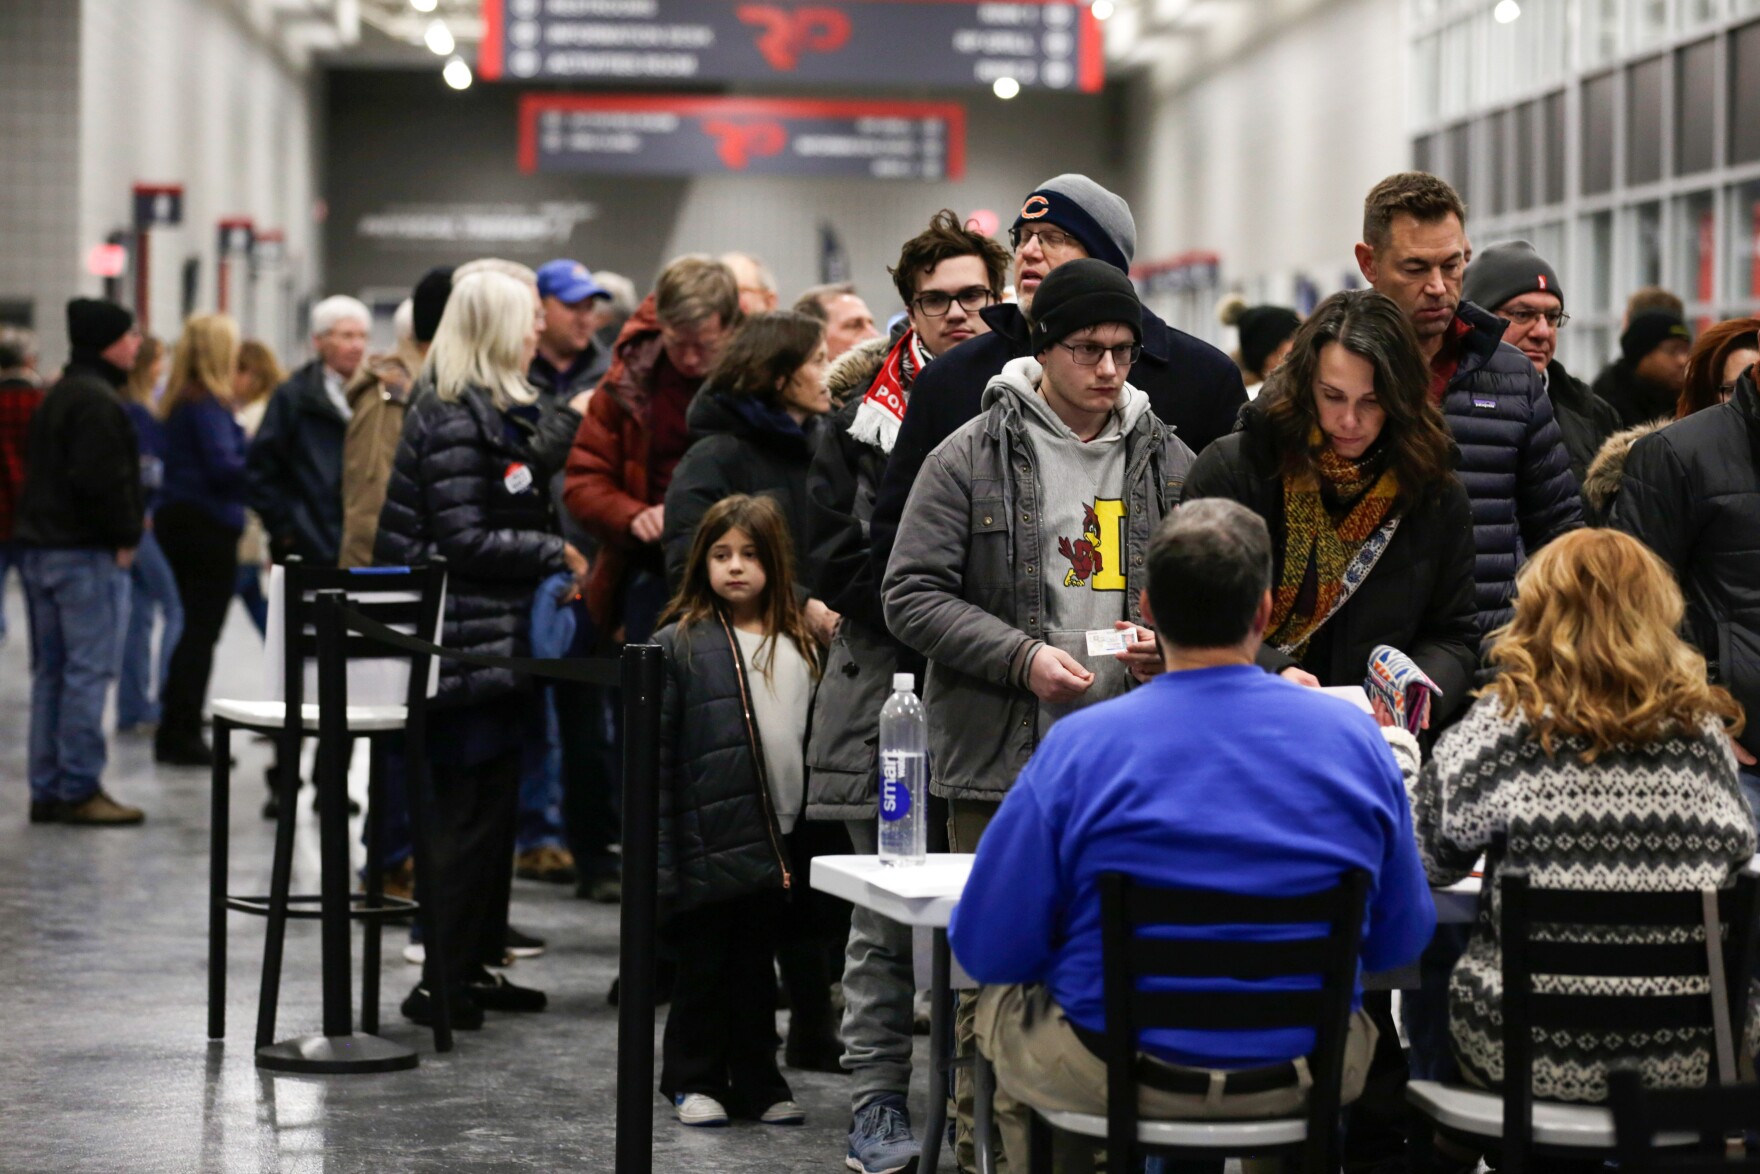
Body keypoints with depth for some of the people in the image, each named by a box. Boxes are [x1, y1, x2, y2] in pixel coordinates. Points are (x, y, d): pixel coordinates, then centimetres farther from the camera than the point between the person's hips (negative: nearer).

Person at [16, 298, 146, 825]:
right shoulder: (97, 401, -15)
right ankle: (80, 790, -6)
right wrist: (124, 536, -11)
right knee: (89, 671, -7)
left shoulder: (57, 397, 17)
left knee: (51, 672, 12)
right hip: (86, 554, -10)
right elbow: (101, 481, -23)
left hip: (40, 546, 10)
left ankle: (47, 789, 15)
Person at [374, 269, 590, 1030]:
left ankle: (474, 965, 21)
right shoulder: (453, 420, -16)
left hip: (499, 639, 10)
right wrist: (555, 553, -11)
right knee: (472, 813, -7)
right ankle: (443, 984, -2)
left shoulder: (499, 413, 14)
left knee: (491, 808, 13)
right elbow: (464, 540, -19)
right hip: (468, 643, -10)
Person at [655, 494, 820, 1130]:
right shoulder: (680, 645, -7)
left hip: (776, 847, 4)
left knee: (757, 966, 14)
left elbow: (816, 739, 13)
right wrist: (659, 857, -13)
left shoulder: (801, 647, 8)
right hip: (709, 849, -4)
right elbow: (656, 756, -8)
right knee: (703, 967, 7)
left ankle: (757, 1081, 24)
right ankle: (693, 1080, 21)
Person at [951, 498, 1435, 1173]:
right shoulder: (1355, 738, -7)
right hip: (1301, 1078, 2)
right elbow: (1400, 940, 2)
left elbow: (985, 948, -9)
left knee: (1002, 1005, 31)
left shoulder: (1076, 748, -14)